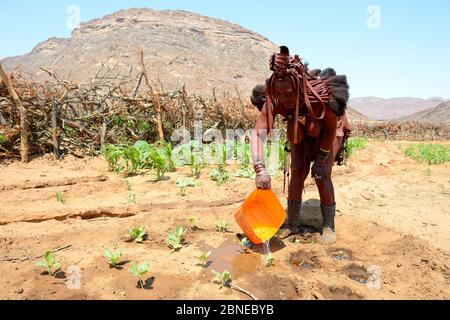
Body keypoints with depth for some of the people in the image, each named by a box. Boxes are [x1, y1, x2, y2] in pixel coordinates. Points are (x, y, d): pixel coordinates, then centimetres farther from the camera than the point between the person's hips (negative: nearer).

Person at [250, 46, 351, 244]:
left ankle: (329, 227, 5)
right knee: (297, 174, -4)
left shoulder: (322, 96, -40)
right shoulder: (273, 100, -33)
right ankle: (291, 224, 8)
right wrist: (259, 169, -53)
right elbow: (257, 133, -41)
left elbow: (330, 128, -23)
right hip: (300, 131, 3)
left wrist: (321, 160, -18)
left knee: (322, 175, -11)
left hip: (328, 129, -2)